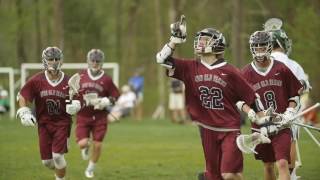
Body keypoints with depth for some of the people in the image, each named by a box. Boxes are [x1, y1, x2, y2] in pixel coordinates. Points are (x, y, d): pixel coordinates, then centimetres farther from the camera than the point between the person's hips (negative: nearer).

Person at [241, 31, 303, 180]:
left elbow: (294, 95, 8)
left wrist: (289, 113, -6)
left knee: (282, 164, -15)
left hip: (282, 125, -2)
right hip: (260, 126, 2)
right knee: (268, 166, 13)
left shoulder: (282, 69, -1)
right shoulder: (246, 73, 0)